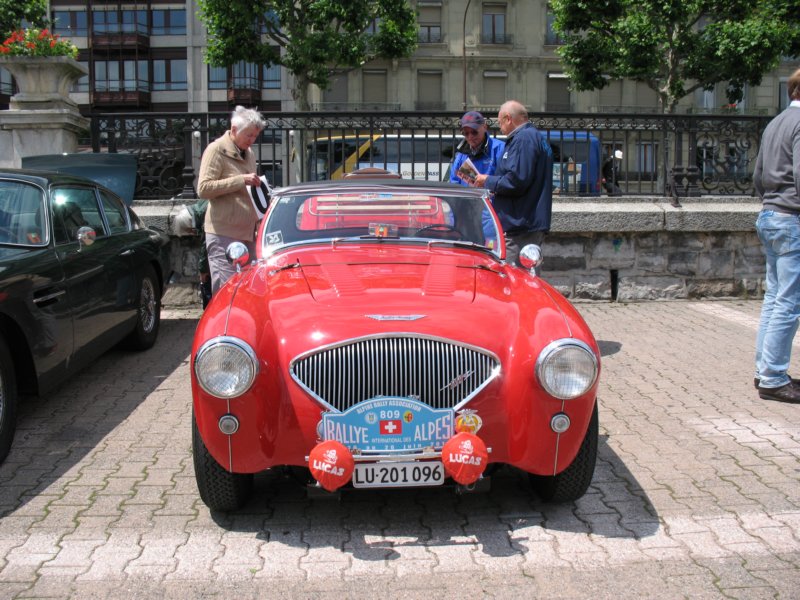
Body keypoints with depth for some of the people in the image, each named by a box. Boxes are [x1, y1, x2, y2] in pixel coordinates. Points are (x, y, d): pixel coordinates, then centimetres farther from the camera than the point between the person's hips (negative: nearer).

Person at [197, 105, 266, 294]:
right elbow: (203, 189, -16)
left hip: (247, 232, 8)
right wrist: (241, 180, -19)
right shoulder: (216, 150, -5)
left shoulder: (248, 153, 20)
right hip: (224, 234, -7)